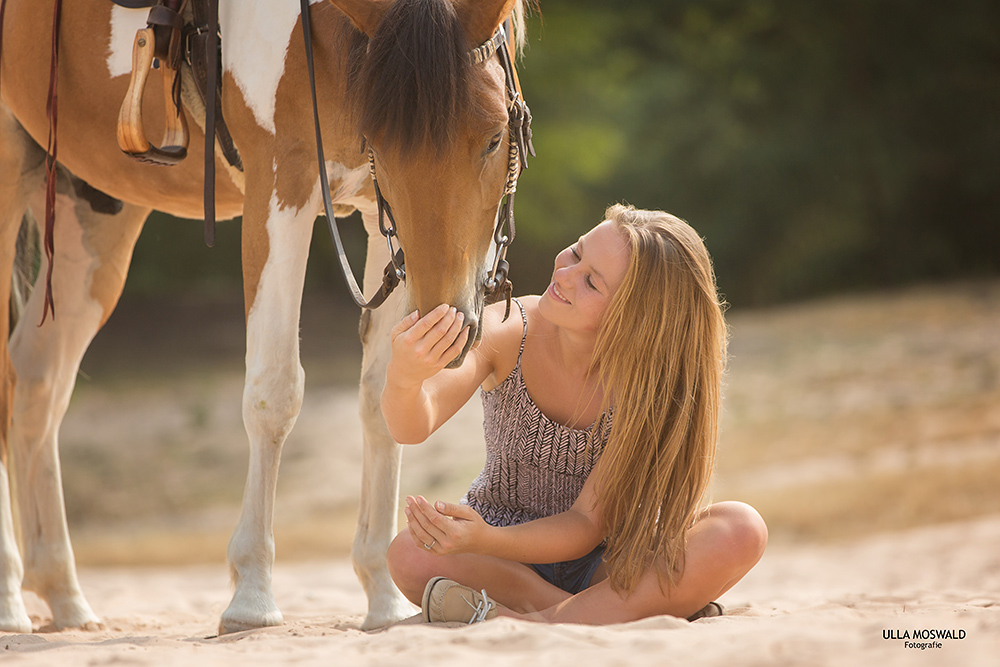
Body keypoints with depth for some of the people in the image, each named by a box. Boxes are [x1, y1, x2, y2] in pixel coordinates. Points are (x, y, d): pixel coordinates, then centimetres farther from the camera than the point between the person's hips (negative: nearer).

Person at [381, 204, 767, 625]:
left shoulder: (646, 383, -19)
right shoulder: (505, 333, -15)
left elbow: (588, 524, -21)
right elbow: (414, 427, -30)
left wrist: (485, 541, -39)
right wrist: (404, 378, -55)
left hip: (603, 565, -1)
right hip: (505, 554, 1)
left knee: (742, 531, -29)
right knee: (410, 554, -34)